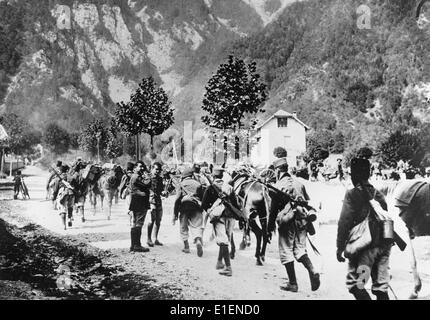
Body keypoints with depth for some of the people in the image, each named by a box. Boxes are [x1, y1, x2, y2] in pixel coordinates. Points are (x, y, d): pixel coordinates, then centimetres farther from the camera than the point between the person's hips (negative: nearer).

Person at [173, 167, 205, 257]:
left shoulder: (181, 184, 6)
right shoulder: (198, 184, 13)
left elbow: (177, 199, -1)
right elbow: (202, 198, 12)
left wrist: (175, 214, 0)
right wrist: (201, 210, 22)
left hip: (184, 207, -1)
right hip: (197, 208, 1)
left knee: (183, 227, 14)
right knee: (197, 226, -2)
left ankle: (186, 247, 17)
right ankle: (198, 240, -30)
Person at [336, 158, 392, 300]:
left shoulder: (352, 194, -9)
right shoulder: (379, 195, 9)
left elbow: (344, 223, -13)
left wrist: (340, 247, -7)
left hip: (365, 246, -6)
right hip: (384, 246, 6)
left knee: (354, 283, 2)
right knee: (381, 286, 12)